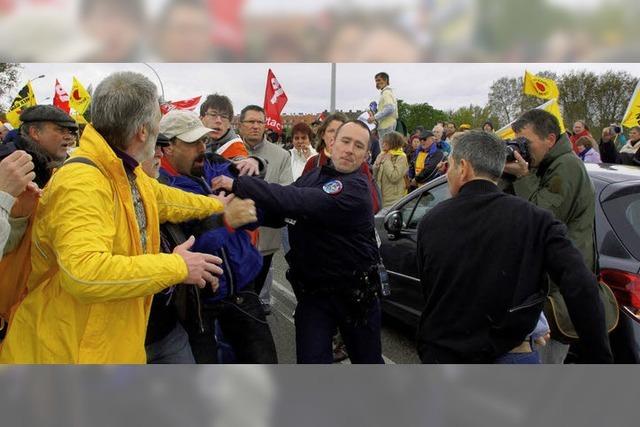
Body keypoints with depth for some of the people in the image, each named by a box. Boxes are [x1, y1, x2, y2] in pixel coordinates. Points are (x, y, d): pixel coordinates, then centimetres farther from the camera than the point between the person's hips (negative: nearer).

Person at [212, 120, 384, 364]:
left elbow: (297, 202, -33)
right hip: (311, 289, 4)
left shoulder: (355, 188, -21)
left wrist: (237, 185, -34)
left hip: (355, 291, -4)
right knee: (311, 361, -2)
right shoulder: (313, 176, 3)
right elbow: (279, 215, 4)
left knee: (367, 360, 15)